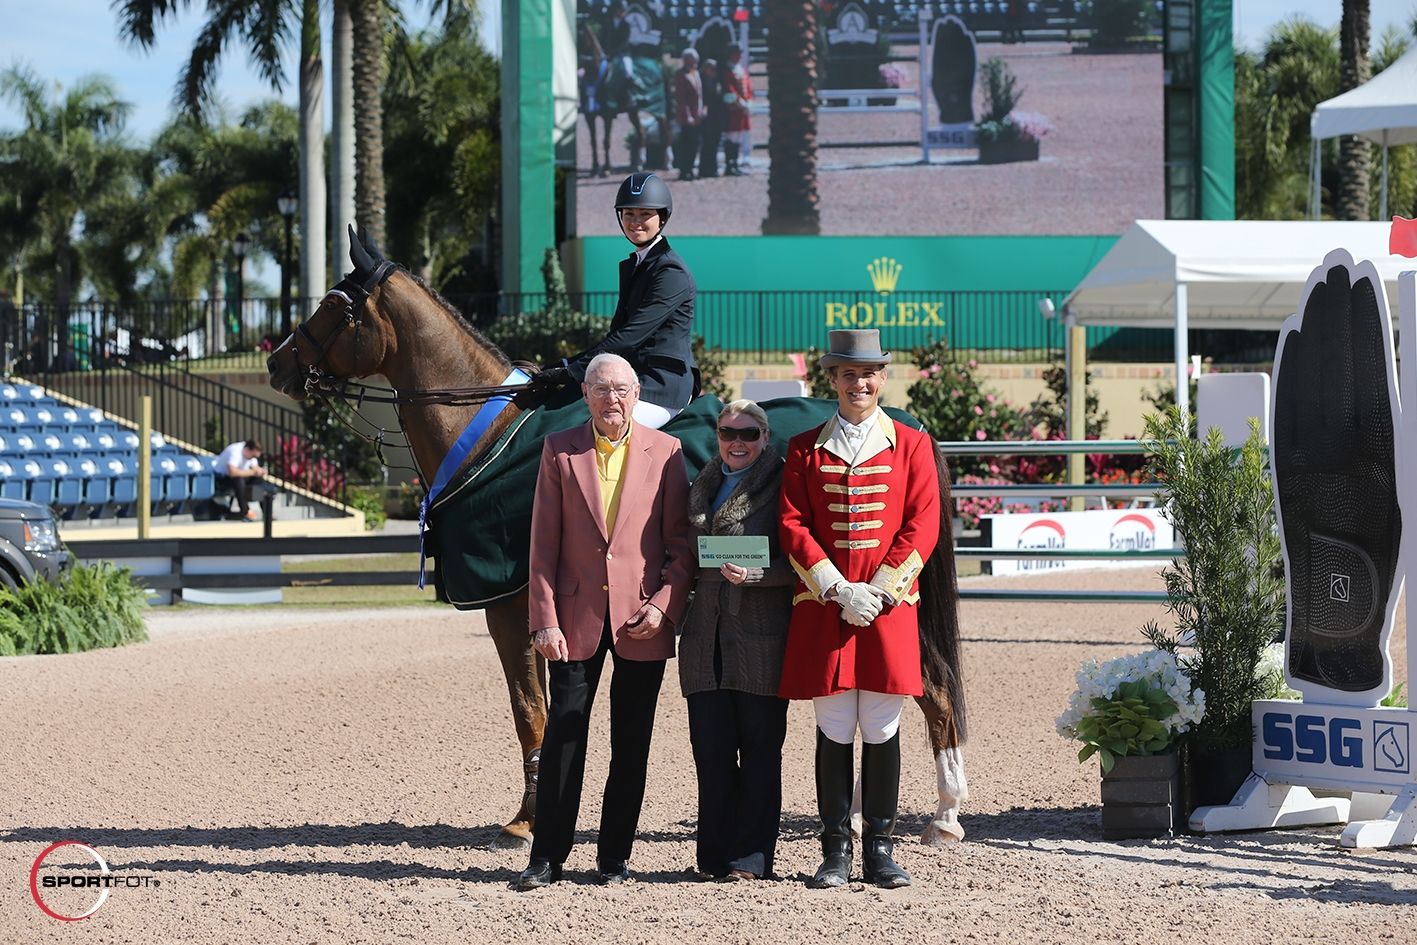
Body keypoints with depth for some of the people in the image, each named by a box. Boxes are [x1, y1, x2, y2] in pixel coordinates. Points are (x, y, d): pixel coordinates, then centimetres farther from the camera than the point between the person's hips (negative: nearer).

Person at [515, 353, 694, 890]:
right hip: (577, 616, 0)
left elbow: (681, 543, 4)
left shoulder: (665, 453, 3)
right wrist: (545, 619, -5)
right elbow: (544, 543, 2)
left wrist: (665, 604, -9)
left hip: (642, 621, 0)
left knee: (631, 744, 5)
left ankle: (614, 856, 14)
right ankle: (547, 858, 6)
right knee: (563, 736, -1)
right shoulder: (559, 451, 4)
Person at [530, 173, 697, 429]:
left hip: (663, 387, -9)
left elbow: (631, 336, -18)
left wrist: (572, 372, -19)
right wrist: (566, 367, 6)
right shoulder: (632, 266, 18)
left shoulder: (671, 272, -11)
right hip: (635, 379, 9)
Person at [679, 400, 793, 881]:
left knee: (759, 746, 0)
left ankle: (752, 854, 5)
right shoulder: (704, 486, 17)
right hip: (707, 635, 5)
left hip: (761, 637, -5)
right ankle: (716, 852, 11)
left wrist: (755, 574, -21)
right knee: (711, 746, 4)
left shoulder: (779, 485, -2)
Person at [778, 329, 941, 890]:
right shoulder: (805, 450, 8)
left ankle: (879, 851, 8)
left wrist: (880, 591, -10)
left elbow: (923, 526, 0)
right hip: (823, 608, 0)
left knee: (882, 730, 1)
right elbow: (793, 527, 2)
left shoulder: (911, 445, 7)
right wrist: (839, 589, -11)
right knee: (834, 732, 1)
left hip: (889, 607, 0)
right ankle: (835, 851, 6)